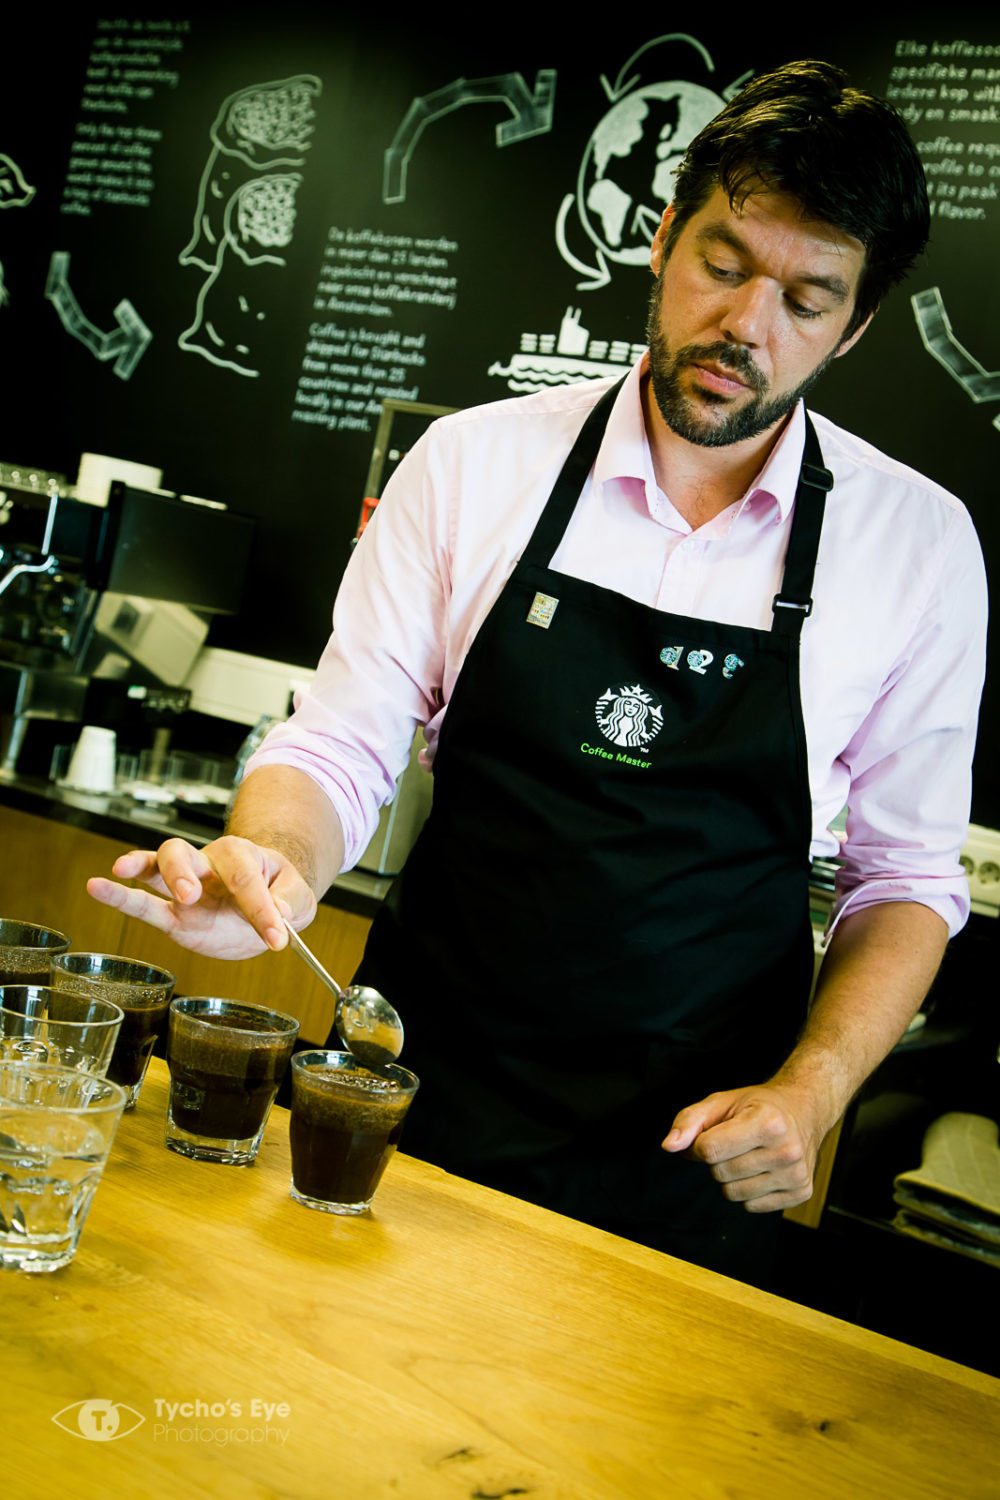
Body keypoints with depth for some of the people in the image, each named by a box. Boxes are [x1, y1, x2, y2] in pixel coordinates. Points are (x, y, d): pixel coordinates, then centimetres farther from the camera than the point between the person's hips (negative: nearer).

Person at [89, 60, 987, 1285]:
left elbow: (906, 874, 2)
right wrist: (266, 862, -23)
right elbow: (343, 745, -2)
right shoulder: (475, 462, -4)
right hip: (417, 1103, 1)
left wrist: (808, 1094, -11)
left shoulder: (920, 541, -4)